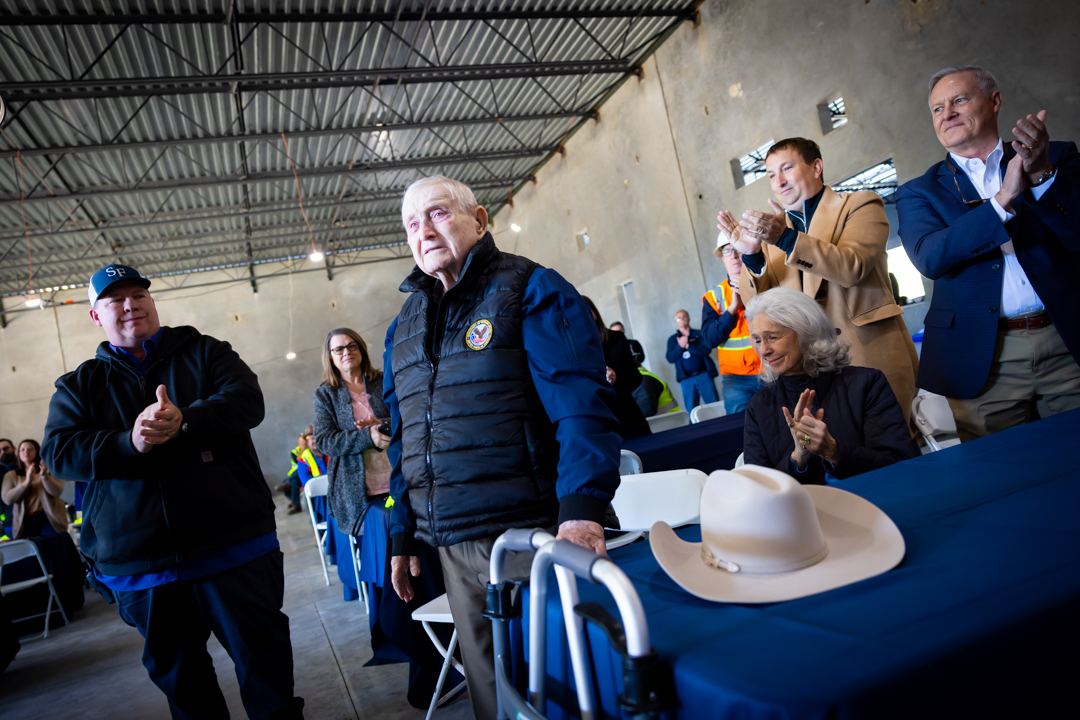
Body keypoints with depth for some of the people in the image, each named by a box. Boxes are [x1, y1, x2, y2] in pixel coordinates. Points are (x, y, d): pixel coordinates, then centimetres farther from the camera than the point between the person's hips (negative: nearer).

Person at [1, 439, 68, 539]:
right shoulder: (11, 476, 13)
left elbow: (57, 492, -8)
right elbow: (7, 499, -3)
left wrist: (44, 477, -24)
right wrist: (27, 482, -15)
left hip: (49, 519, -2)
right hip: (25, 522, 2)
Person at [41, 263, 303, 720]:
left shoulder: (203, 351, 7)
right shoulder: (79, 386, 13)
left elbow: (246, 399, -8)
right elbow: (58, 452, -1)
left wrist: (186, 421, -26)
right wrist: (129, 442, -19)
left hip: (233, 545, -2)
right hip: (137, 563, 3)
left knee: (263, 657, 5)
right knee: (178, 676, 17)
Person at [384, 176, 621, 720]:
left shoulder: (532, 291, -4)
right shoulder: (403, 327, 16)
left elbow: (582, 403, -15)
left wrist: (581, 507, -27)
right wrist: (402, 536, 17)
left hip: (533, 532, -5)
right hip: (453, 546, 6)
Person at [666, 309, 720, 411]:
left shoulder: (699, 334, 8)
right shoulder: (672, 339, 12)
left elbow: (707, 349, -8)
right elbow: (670, 359, 0)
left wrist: (688, 345, -15)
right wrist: (680, 346, -14)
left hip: (704, 375, -1)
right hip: (686, 379, 1)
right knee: (691, 409, 2)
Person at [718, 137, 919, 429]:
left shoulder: (860, 205, 5)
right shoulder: (772, 227, 16)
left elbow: (852, 267, -15)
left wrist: (787, 238, -26)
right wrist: (752, 255, -11)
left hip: (871, 352, -3)